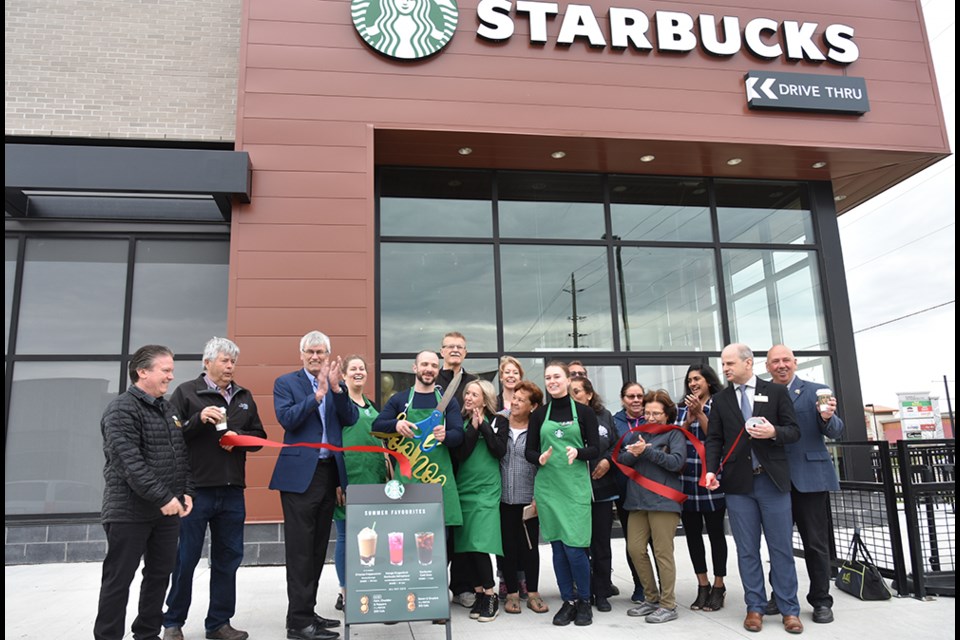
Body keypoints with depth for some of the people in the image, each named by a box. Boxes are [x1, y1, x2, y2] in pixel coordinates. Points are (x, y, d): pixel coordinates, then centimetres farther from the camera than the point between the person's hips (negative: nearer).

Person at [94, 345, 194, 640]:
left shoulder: (168, 409, 14)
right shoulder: (122, 409, -12)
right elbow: (129, 462, -21)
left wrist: (186, 491, 5)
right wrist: (162, 496, -23)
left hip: (167, 510, 8)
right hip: (130, 511, -8)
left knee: (160, 575, 13)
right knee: (119, 580, 3)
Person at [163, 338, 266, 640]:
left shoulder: (244, 396, 12)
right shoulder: (186, 393, -1)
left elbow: (258, 435, 13)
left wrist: (238, 437, -7)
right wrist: (199, 419, -21)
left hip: (232, 490, 5)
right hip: (195, 488, -4)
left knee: (227, 558, 10)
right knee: (185, 559, 6)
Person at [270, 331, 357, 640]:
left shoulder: (336, 384, 11)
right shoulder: (286, 382, 0)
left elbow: (351, 419, -1)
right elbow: (286, 419, -15)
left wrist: (336, 388, -14)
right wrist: (318, 394, -22)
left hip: (329, 472, 5)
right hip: (300, 473, -5)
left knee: (318, 548, 12)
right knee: (300, 550, -2)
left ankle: (308, 611, 23)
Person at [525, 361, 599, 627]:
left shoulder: (583, 411, 2)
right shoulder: (539, 414, 8)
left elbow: (595, 448, -1)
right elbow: (528, 451, 7)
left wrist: (578, 452, -21)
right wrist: (540, 459, -14)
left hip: (576, 486, -2)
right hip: (547, 486, 2)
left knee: (574, 545, -6)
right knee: (558, 545, 6)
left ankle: (584, 601, 14)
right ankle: (568, 601, 21)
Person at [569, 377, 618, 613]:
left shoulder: (604, 416, 6)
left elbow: (616, 445, 10)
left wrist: (608, 461, -6)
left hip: (602, 487, 2)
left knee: (601, 542, 9)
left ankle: (602, 593, 21)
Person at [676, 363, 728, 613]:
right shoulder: (682, 409, 11)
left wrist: (700, 413, -13)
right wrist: (689, 420, -8)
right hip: (686, 480, 4)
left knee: (715, 532, 6)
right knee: (692, 533, 9)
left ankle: (718, 586, 19)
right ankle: (702, 584, 21)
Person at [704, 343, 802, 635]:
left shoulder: (776, 392, 3)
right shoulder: (720, 399, 8)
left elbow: (794, 431, 2)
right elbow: (714, 439, 6)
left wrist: (774, 432, -19)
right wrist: (711, 469, -8)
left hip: (773, 480, -2)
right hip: (738, 483, 2)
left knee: (781, 548, 4)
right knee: (747, 550, 7)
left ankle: (789, 610, 16)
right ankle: (755, 608, 17)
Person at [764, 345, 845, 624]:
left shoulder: (816, 391, 1)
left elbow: (835, 432, -6)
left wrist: (828, 417, -26)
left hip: (810, 478, -3)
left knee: (816, 543, 5)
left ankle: (821, 601, 19)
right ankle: (780, 595, 25)